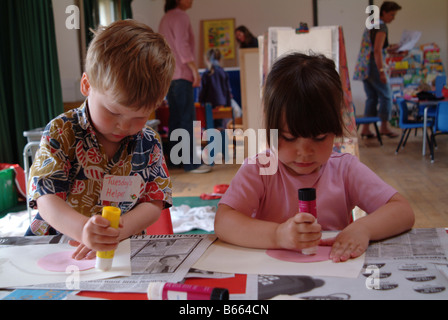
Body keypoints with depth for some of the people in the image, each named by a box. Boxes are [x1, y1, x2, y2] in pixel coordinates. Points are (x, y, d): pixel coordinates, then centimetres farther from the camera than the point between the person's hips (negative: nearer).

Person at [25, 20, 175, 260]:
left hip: (123, 250, 1)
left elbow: (154, 204, -2)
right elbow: (47, 200, -14)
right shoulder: (61, 133, -6)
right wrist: (83, 229, -34)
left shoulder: (149, 143, 2)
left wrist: (115, 232, -21)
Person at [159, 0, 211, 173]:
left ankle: (174, 158, 15)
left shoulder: (166, 18, 20)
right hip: (181, 74, -9)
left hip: (168, 75, 10)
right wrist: (195, 70, -16)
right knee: (188, 118, -9)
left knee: (175, 118, 11)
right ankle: (191, 162, -9)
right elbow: (182, 45, -17)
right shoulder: (180, 16, -8)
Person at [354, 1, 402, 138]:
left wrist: (388, 49, 24)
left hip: (363, 66, 9)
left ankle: (365, 129, 10)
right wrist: (382, 71, -22)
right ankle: (384, 126, 6)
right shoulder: (381, 26, -10)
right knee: (386, 96, 1)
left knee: (371, 97, 11)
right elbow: (377, 50, -20)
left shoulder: (371, 24, 18)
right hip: (374, 65, -9)